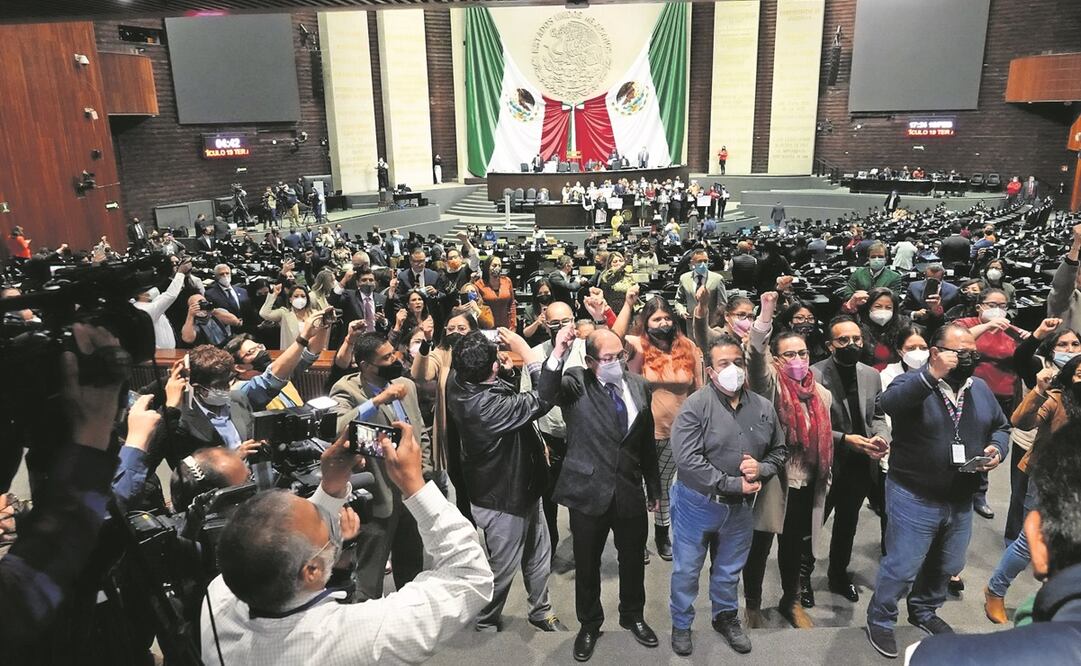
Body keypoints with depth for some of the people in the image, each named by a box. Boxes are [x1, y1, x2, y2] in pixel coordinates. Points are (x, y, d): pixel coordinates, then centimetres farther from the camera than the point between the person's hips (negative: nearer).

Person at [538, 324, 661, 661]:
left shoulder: (639, 386, 1)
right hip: (589, 491, -3)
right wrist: (558, 354, -45)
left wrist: (654, 487, 14)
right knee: (587, 566, 14)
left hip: (630, 492, 3)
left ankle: (633, 616, 45)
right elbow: (547, 394, -33)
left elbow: (647, 443, 9)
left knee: (633, 561, 20)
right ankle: (589, 625, 37)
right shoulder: (576, 383, -10)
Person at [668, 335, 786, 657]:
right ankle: (681, 624, 33)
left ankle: (726, 617, 45)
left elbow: (778, 451, 9)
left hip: (741, 507, 4)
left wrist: (762, 469, -14)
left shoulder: (763, 408, -1)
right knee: (686, 569, 12)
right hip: (697, 504, -4)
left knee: (729, 570, 22)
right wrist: (735, 484, -22)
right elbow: (687, 459, -25)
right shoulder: (695, 406, -18)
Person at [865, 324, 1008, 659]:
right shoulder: (913, 383, -14)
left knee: (947, 566, 22)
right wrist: (932, 375, -40)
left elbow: (1001, 427, 17)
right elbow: (889, 403, -35)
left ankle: (924, 611, 45)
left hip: (961, 501, 7)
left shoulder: (980, 388, 7)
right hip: (914, 499, -6)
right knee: (901, 568, 2)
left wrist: (997, 448, -4)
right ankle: (880, 620, 23)